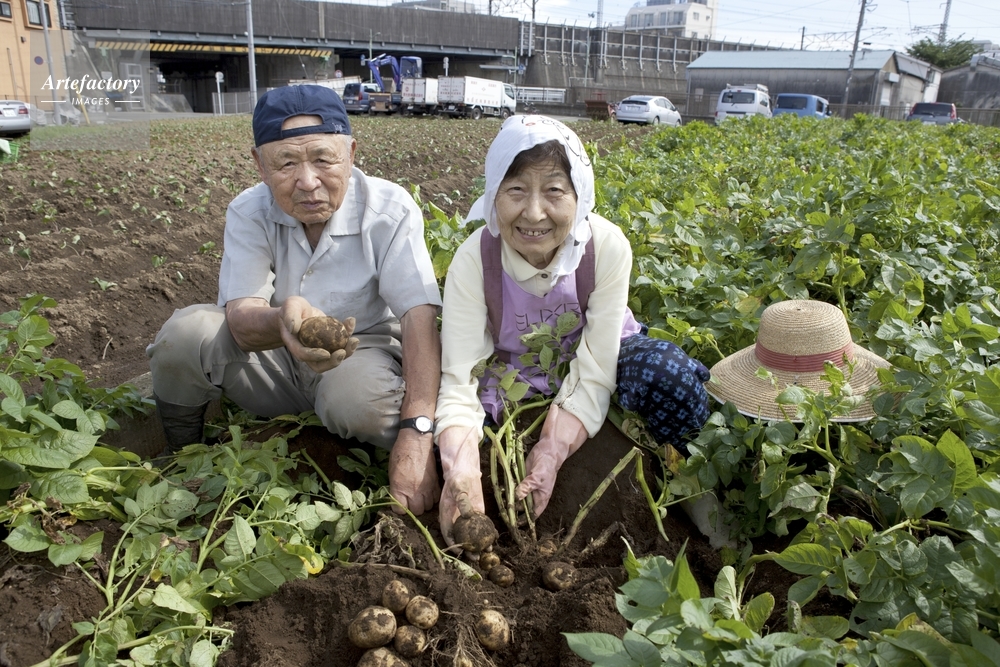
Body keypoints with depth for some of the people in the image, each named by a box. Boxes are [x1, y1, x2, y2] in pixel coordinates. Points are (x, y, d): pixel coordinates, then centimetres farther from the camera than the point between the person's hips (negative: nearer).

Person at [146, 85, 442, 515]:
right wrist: (282, 322, -49)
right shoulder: (248, 213, -11)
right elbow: (241, 319, -22)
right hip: (273, 360, 3)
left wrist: (417, 431, -40)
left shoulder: (391, 210, -19)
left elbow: (420, 317, -28)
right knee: (186, 332, -20)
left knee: (358, 400, -37)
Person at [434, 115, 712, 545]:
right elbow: (459, 380, -30)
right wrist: (461, 469, -48)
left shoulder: (608, 247, -27)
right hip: (511, 373, 1)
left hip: (596, 354, 0)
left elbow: (595, 375, -27)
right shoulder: (473, 260, -26)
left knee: (667, 373, -33)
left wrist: (552, 453, -41)